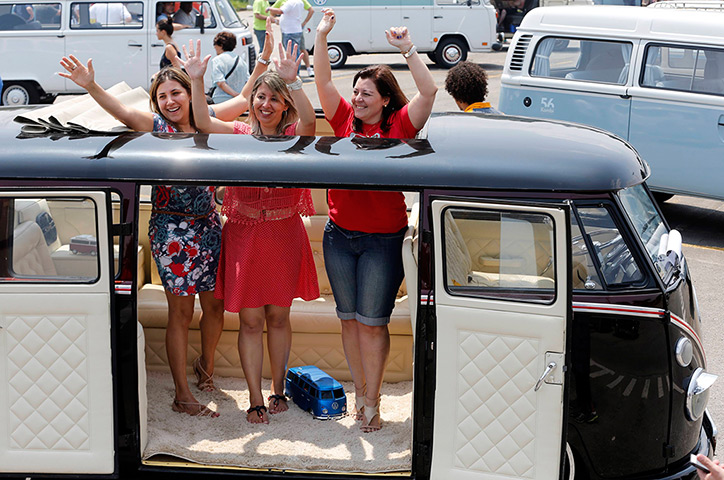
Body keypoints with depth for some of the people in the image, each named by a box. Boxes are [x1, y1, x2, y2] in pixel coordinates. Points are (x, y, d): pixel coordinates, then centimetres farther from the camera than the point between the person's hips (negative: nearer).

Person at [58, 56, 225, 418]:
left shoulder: (204, 127, 7)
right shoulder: (156, 126, -5)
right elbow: (121, 111, -21)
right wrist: (91, 86, -35)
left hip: (208, 226, 5)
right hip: (172, 229, -5)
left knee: (215, 306, 12)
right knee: (181, 311, 0)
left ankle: (205, 365, 41)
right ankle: (182, 396, 9)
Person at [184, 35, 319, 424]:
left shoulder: (293, 136, -2)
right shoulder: (240, 134, 3)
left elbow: (308, 119, -24)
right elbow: (203, 123, -11)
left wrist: (292, 81, -36)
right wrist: (197, 82, -21)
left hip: (283, 235, -1)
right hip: (243, 235, 1)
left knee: (278, 316, 12)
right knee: (250, 320, 4)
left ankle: (278, 389, 28)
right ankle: (255, 400, 12)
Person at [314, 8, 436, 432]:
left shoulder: (400, 125, -5)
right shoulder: (345, 120, 5)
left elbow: (429, 91, -17)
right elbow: (324, 81, 1)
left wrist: (408, 49, -19)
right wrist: (322, 36, -6)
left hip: (383, 239, -4)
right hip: (340, 235, 4)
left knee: (372, 322, 1)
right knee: (349, 318, 12)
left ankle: (372, 402, 11)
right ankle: (362, 394, 25)